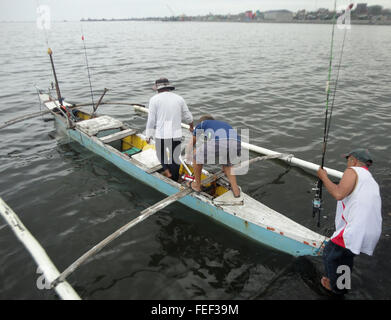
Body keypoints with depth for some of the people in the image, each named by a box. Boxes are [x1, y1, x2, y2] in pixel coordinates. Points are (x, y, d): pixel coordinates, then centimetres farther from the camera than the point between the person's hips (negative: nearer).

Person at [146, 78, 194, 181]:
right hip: (176, 135, 2)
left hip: (160, 135, -2)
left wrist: (148, 136, 4)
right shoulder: (179, 99, 6)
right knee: (175, 159, 13)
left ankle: (167, 171, 12)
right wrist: (191, 126, 32)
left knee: (161, 153, 25)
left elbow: (151, 120, -5)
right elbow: (188, 117, 13)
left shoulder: (154, 99, -3)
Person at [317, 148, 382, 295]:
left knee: (330, 255, 11)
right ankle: (343, 284, 45)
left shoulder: (353, 171, -5)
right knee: (346, 256, 29)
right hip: (372, 233, 9)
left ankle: (336, 287, 28)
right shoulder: (372, 181, 22)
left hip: (355, 230, -9)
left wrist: (324, 177, -9)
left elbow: (339, 194, -21)